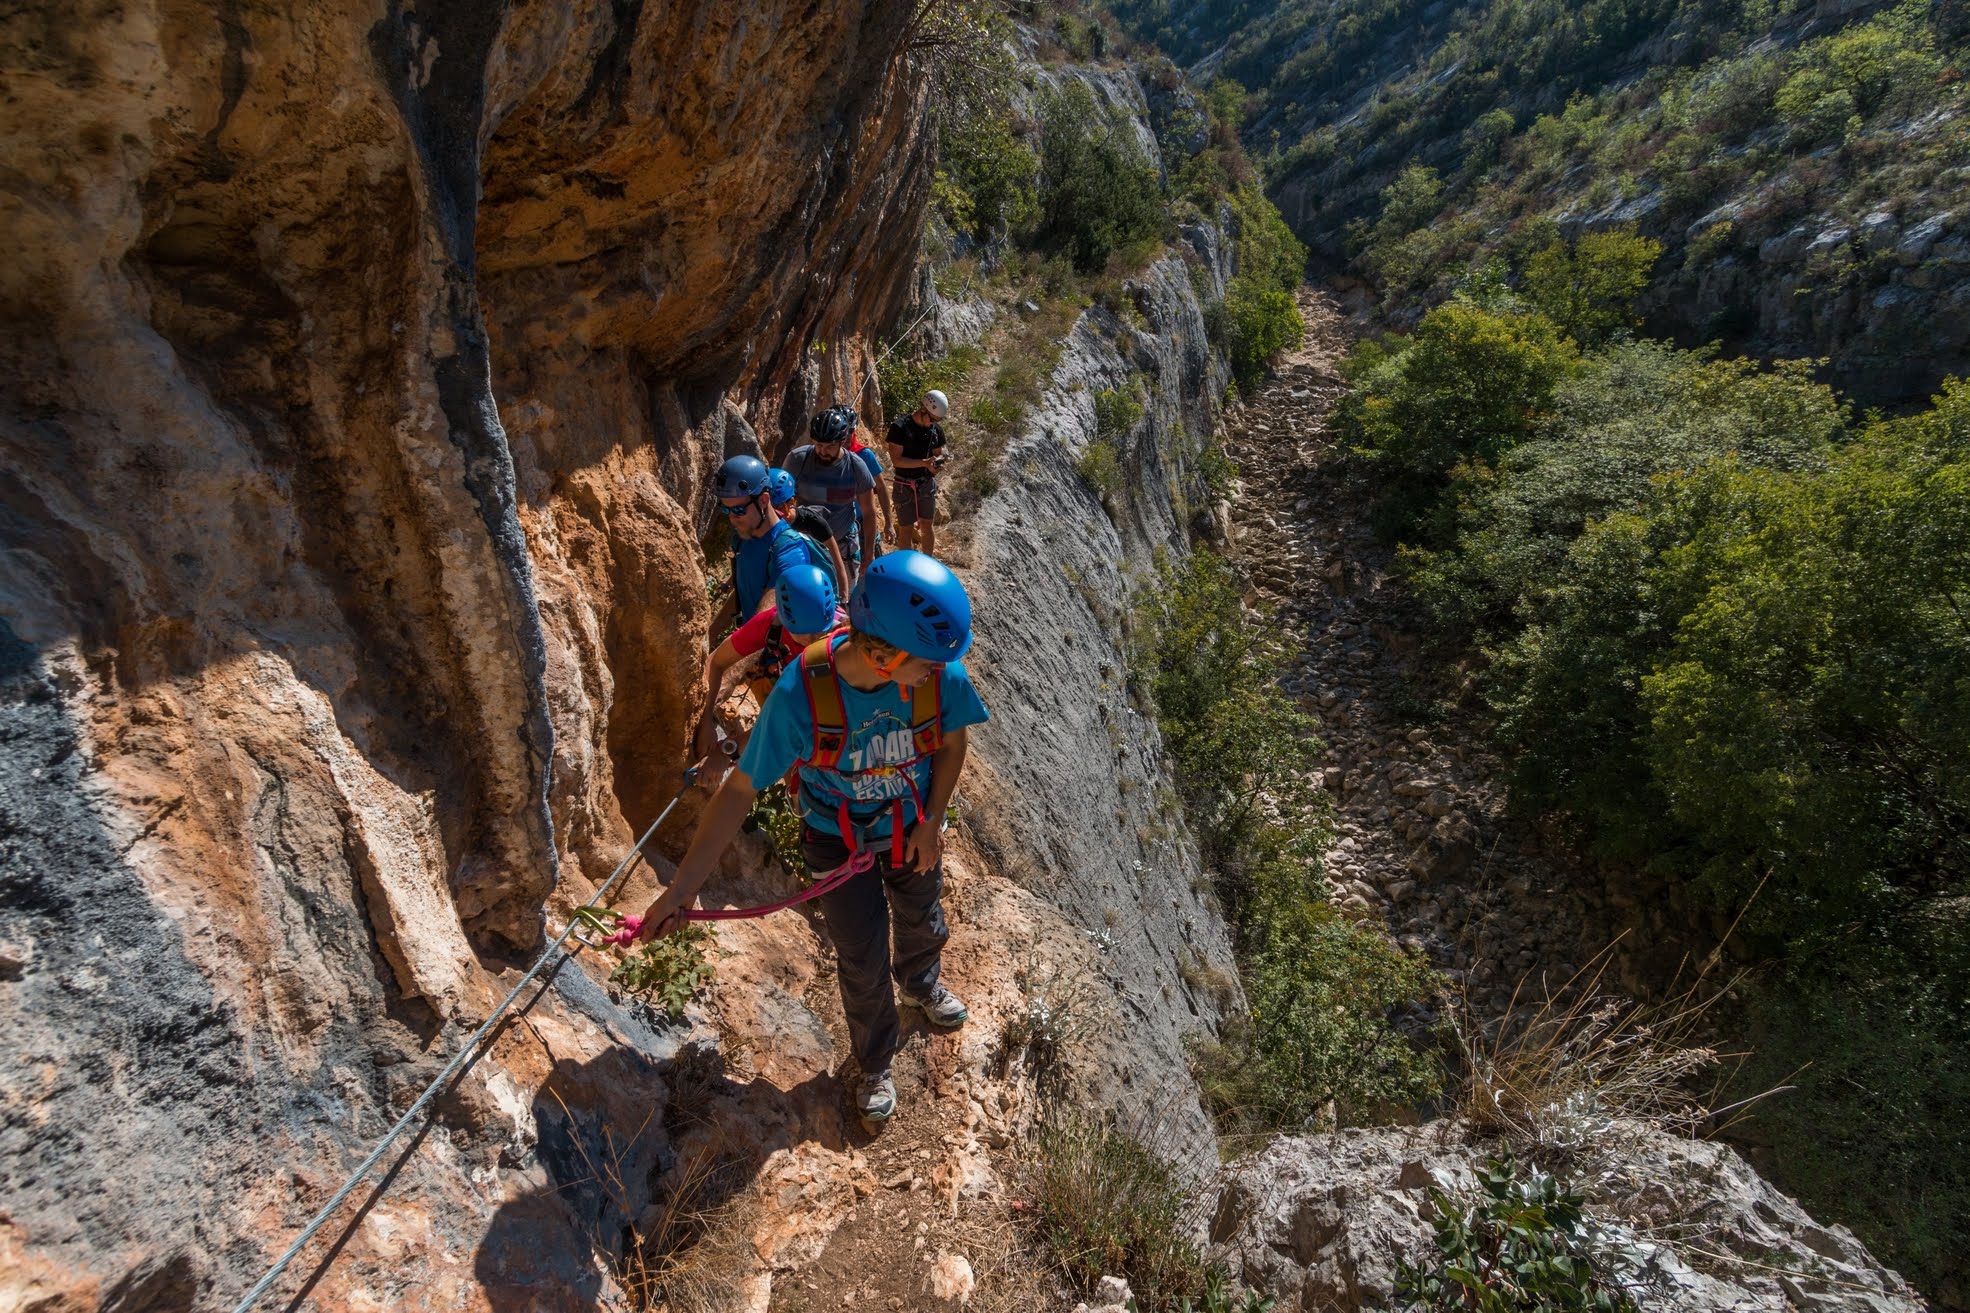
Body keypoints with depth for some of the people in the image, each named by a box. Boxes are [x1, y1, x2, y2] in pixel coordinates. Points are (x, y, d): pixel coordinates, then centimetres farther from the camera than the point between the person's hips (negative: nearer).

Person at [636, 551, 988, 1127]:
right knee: (863, 962, 16)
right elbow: (740, 788, -28)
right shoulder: (801, 693, -38)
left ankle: (921, 984, 68)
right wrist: (684, 885, -26)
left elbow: (952, 744, -8)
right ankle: (875, 1063, 48)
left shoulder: (939, 671, -30)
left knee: (924, 925, 29)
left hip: (912, 828, 3)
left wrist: (931, 823, -11)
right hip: (838, 840, -3)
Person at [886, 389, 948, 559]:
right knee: (906, 528, 4)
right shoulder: (900, 427, -18)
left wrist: (937, 461, -14)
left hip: (927, 484, 4)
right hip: (905, 486, -4)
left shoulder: (936, 430, -2)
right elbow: (896, 460, -21)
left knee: (927, 525, 13)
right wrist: (924, 462, -31)